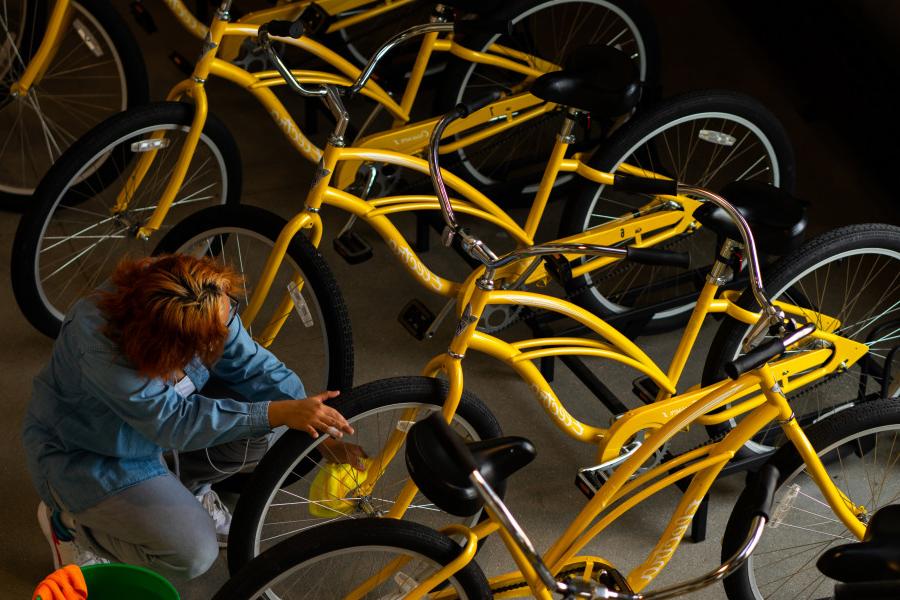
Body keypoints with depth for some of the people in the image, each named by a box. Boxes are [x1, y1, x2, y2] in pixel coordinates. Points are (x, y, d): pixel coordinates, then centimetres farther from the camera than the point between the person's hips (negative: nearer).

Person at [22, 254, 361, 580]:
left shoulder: (212, 307, -24)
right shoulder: (99, 345, -41)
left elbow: (253, 365, -11)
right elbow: (175, 422, -37)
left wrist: (323, 432, -17)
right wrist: (281, 413, -39)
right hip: (85, 456, -7)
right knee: (193, 552, -21)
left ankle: (190, 486, 13)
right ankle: (69, 520, 4)